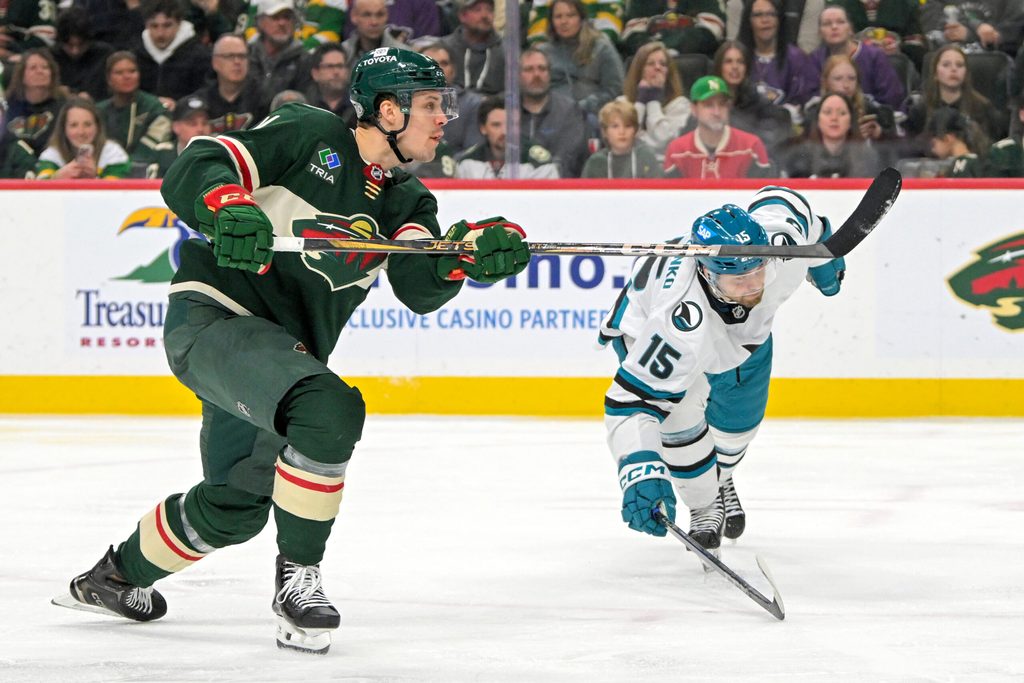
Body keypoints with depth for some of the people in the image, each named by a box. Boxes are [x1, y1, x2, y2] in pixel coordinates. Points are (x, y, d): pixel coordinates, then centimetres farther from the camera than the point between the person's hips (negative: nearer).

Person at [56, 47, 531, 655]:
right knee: (330, 409, -31)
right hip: (211, 315, -9)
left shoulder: (408, 202, 11)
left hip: (284, 350, 9)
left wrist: (469, 253, -29)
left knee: (237, 508, 19)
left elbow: (420, 286, -8)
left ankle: (117, 577, 44)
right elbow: (191, 172, -15)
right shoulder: (311, 137, -8)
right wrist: (228, 209, -37)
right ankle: (298, 576, -16)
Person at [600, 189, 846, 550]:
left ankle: (719, 478, 50)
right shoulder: (681, 326, -51)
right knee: (681, 414, -23)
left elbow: (776, 197, -14)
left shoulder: (779, 236, -40)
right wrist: (641, 471, -63)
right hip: (645, 326, -5)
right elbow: (630, 400, -49)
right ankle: (704, 507, 6)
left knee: (739, 421, 14)